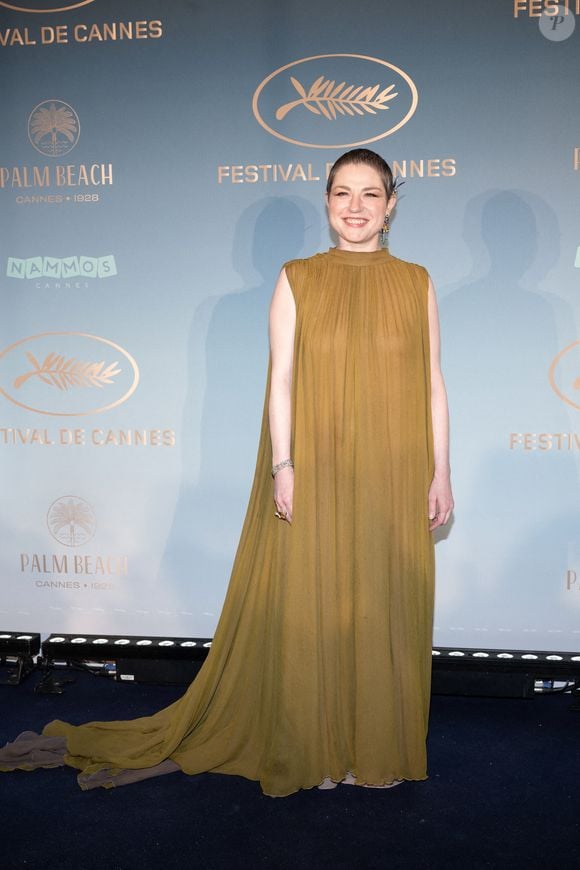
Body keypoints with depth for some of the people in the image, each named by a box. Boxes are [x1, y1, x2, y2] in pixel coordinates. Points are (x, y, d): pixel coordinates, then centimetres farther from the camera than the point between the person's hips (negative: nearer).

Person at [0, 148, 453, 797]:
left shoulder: (416, 283, 6)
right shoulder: (296, 280, 2)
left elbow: (432, 384, 5)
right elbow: (281, 378, -2)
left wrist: (441, 472, 1)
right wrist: (283, 465, -10)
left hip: (394, 480, 2)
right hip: (315, 475, -1)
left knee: (386, 609, 8)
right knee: (309, 609, 5)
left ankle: (379, 749, 26)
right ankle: (315, 749, 23)